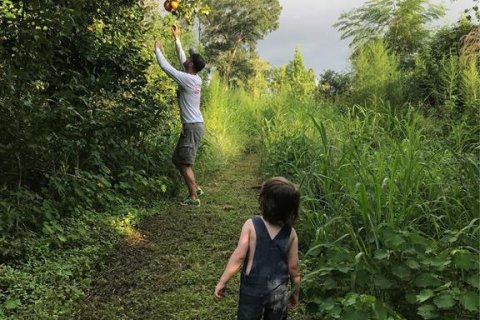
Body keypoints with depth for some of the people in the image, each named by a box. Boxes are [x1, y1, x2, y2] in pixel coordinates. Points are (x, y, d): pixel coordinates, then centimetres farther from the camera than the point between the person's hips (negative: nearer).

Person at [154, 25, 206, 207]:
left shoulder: (187, 79, -16)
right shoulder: (196, 79, 9)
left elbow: (165, 67, -12)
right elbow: (181, 60, 22)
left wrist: (157, 49, 4)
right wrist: (177, 39, 26)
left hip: (192, 126, -9)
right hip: (193, 125, 9)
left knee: (184, 163, -6)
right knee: (178, 159, 18)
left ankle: (194, 198, -2)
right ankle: (195, 188, 23)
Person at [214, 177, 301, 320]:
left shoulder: (251, 225, -17)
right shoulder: (291, 233, -10)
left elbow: (238, 257, -17)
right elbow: (293, 267, -4)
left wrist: (222, 282, -7)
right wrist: (296, 292, 12)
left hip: (252, 288, -2)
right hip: (279, 291, 2)